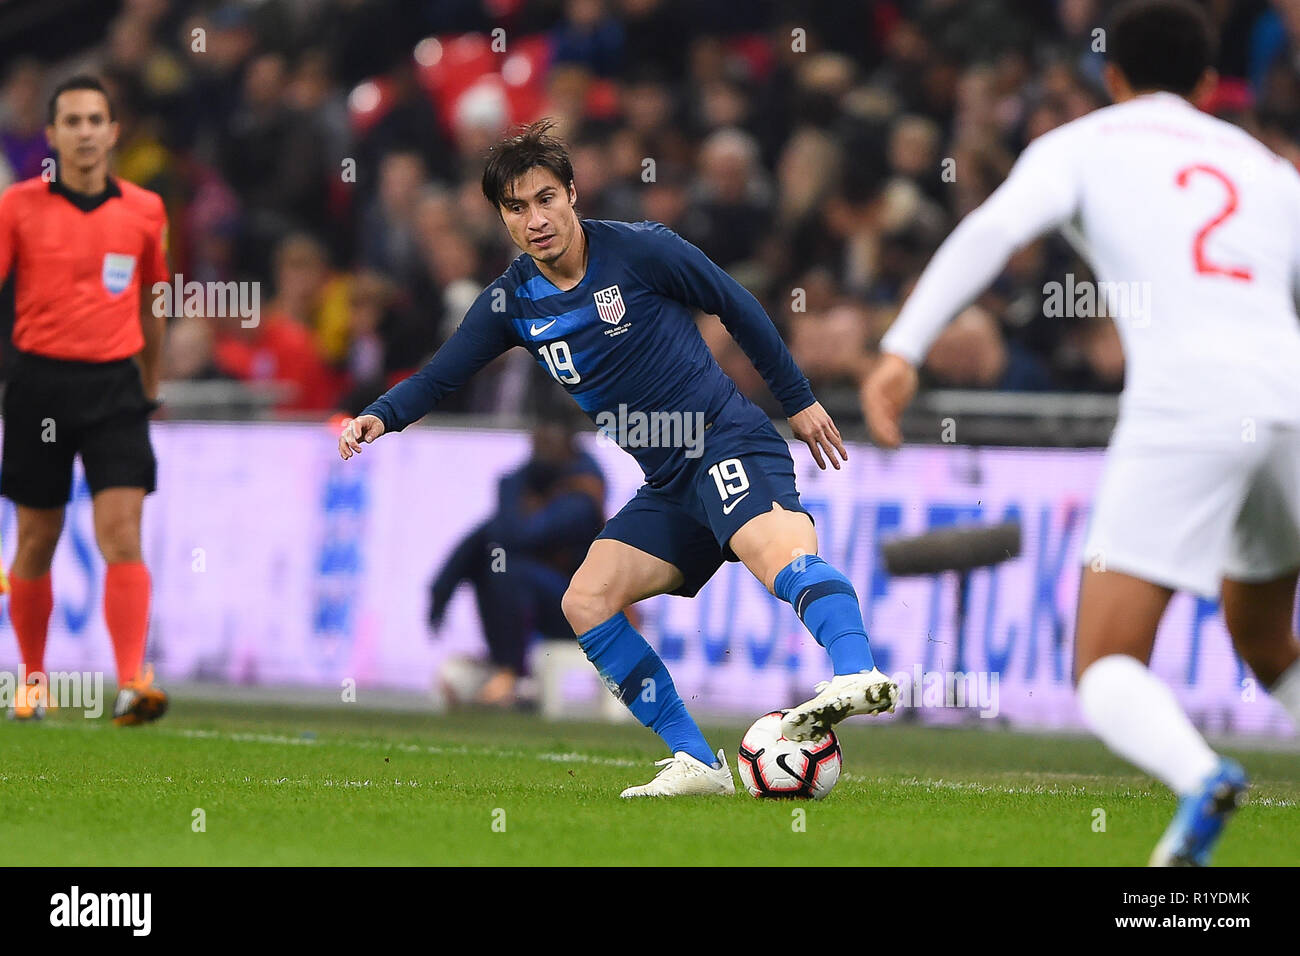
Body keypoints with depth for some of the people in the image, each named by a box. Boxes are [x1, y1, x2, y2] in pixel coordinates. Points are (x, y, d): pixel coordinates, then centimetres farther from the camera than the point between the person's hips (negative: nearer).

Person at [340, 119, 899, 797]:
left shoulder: (639, 250, -8)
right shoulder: (512, 302, 7)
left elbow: (737, 308, 2)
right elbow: (439, 378, 13)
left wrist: (799, 401, 8)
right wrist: (381, 416, -8)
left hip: (728, 440, -7)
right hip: (668, 486, 7)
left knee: (779, 550, -34)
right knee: (585, 601, -5)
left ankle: (857, 674, -58)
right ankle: (698, 762, -5)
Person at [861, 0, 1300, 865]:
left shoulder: (1083, 144, 15)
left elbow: (992, 231, -3)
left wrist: (901, 352, -9)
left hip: (1184, 404, -4)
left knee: (1106, 670, -3)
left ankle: (1201, 778, -32)